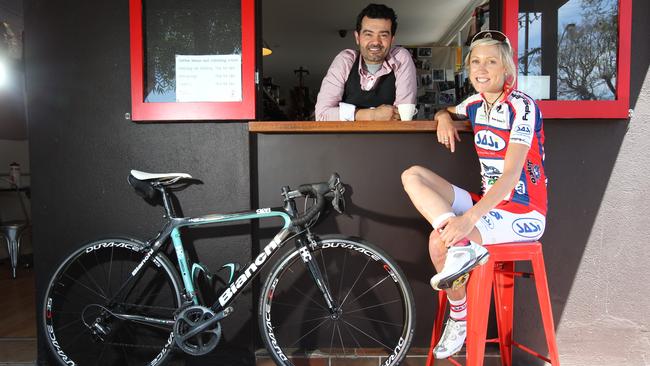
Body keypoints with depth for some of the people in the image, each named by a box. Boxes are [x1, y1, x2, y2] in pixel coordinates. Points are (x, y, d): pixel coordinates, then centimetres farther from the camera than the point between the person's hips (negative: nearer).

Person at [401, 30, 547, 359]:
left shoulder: (522, 107, -15)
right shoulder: (476, 104, 6)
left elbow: (511, 175, -26)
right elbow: (446, 111, 30)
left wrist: (469, 217, -39)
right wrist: (444, 118, 3)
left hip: (523, 213, -7)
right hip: (489, 204, 7)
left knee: (439, 240, -27)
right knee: (412, 175, -10)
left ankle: (460, 320, -3)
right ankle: (464, 246, -21)